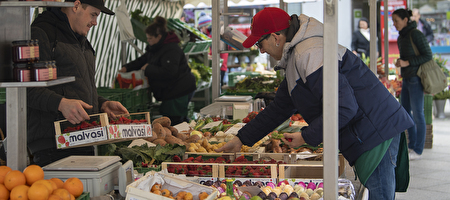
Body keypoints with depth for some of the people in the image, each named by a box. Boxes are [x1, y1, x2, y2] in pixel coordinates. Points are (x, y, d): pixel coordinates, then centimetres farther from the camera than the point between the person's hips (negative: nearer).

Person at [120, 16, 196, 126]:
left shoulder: (171, 50, -21)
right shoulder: (155, 48, 14)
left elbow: (168, 72, -30)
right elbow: (143, 60, 23)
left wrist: (148, 68, -20)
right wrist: (127, 67, 6)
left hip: (179, 91, -11)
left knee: (173, 121, -10)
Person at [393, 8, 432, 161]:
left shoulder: (416, 34, -13)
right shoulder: (401, 37, 12)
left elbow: (428, 55, -13)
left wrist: (407, 62, -18)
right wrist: (399, 62, 7)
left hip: (416, 79, -9)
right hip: (406, 79, 9)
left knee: (417, 114, -2)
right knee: (405, 112, 12)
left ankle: (418, 150, 5)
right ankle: (412, 145, 23)